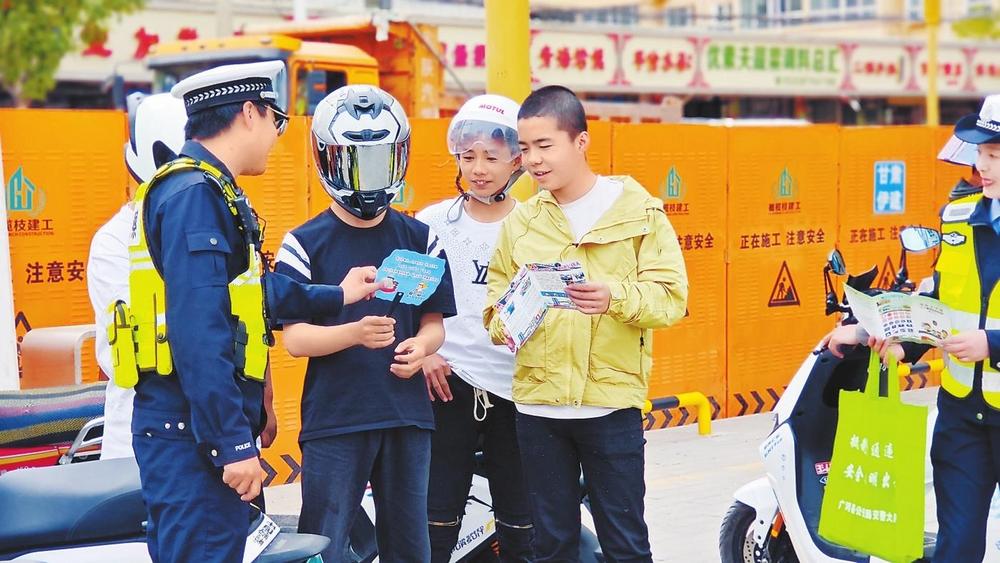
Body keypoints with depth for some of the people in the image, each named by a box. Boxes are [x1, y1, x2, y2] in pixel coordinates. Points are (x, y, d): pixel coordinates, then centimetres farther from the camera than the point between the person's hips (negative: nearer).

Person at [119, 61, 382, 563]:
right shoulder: (196, 195, -15)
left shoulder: (199, 189, 18)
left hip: (192, 428, 11)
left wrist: (337, 296, 39)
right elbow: (200, 334, -22)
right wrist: (234, 444, -23)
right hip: (193, 428, -11)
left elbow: (257, 292, 29)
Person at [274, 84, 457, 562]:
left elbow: (435, 321, 11)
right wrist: (355, 333, -25)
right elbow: (294, 337, -8)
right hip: (333, 420, -3)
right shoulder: (305, 244, -2)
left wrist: (421, 348, -13)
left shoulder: (420, 239, 8)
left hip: (408, 416, 3)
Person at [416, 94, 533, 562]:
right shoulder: (434, 221, 5)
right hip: (449, 384, 0)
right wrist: (422, 352, -4)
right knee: (436, 522, 2)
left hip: (514, 387, 0)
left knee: (520, 525, 6)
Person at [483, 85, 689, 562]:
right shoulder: (522, 220, 9)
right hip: (537, 402, 4)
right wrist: (502, 320, -9)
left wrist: (616, 296, -26)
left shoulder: (637, 210, -3)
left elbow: (671, 296, -8)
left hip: (611, 402, -3)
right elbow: (498, 287, 13)